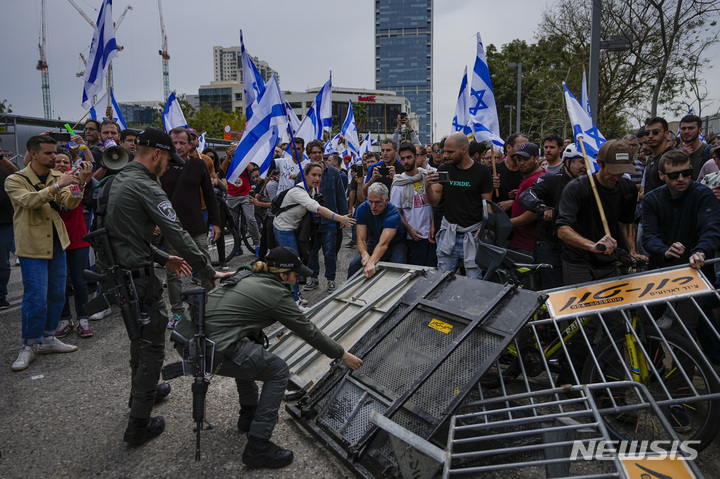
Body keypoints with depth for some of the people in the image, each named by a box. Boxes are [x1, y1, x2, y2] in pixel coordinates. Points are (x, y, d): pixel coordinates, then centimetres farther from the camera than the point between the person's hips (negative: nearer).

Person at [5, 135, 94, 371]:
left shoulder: (57, 176, 7)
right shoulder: (15, 180, -6)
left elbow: (70, 203, -8)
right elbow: (30, 201, -25)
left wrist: (80, 183, -25)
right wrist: (57, 185, -34)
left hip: (57, 244, 5)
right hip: (32, 247, -5)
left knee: (57, 295, 11)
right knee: (36, 298, -5)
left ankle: (48, 339, 25)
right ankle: (29, 345, 10)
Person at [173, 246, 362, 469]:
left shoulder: (248, 279, 18)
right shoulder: (276, 295, -4)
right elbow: (309, 332, 3)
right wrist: (343, 355, 15)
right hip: (210, 350, -9)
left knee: (246, 350, 32)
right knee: (279, 371, 5)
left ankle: (248, 416, 40)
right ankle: (257, 449, 7)